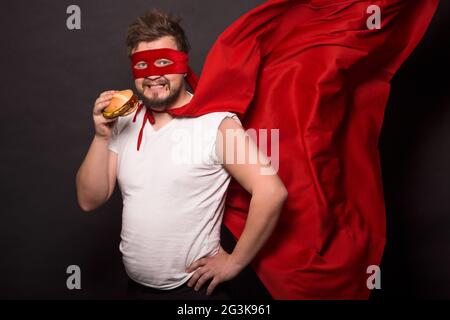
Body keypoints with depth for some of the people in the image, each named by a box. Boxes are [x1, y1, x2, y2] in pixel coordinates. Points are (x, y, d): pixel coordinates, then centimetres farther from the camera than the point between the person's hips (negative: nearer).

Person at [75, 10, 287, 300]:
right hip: (136, 286, 6)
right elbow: (89, 200, 0)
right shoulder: (124, 124, 1)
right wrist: (102, 136, -13)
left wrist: (234, 262, -17)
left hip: (194, 288, -5)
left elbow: (271, 192, -24)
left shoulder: (216, 123, -17)